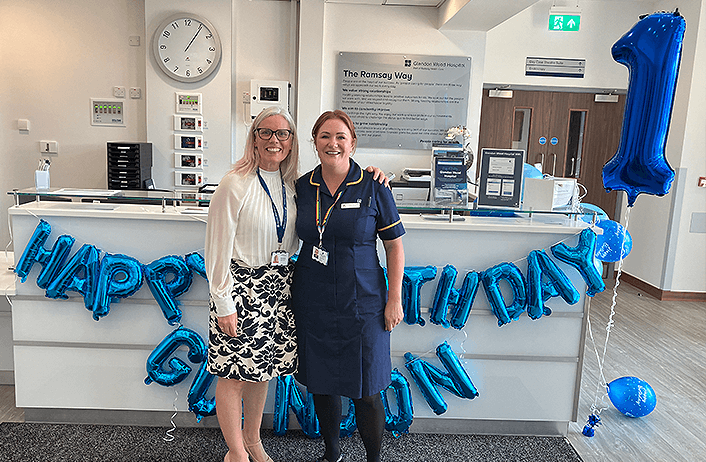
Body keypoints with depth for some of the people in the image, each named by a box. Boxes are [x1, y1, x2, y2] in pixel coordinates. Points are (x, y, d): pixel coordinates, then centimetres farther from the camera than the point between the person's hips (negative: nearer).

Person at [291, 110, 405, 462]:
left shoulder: (373, 188, -6)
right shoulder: (302, 187, 3)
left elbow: (394, 246, -2)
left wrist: (394, 299, -6)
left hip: (361, 304, -3)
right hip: (312, 303, 3)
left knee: (365, 390, 6)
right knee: (320, 382, 15)